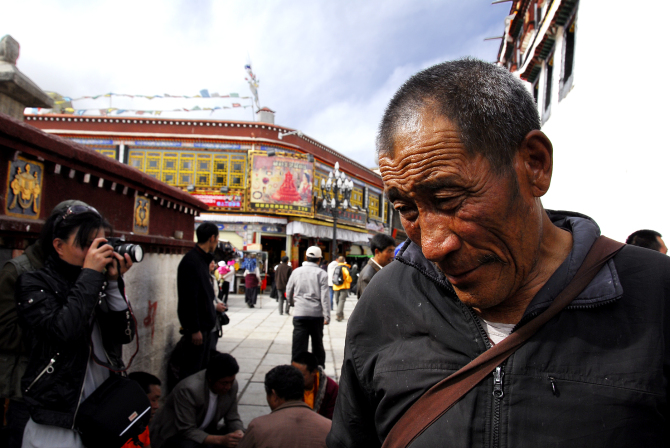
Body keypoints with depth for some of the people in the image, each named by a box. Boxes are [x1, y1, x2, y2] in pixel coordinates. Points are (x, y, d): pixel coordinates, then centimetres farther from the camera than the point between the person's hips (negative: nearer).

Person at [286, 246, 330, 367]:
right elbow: (324, 297, -9)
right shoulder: (322, 274, -4)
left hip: (299, 313, 1)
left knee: (298, 345, 3)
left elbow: (288, 293, 13)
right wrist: (327, 316, -5)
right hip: (317, 314, 0)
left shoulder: (296, 272, 4)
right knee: (318, 344, 15)